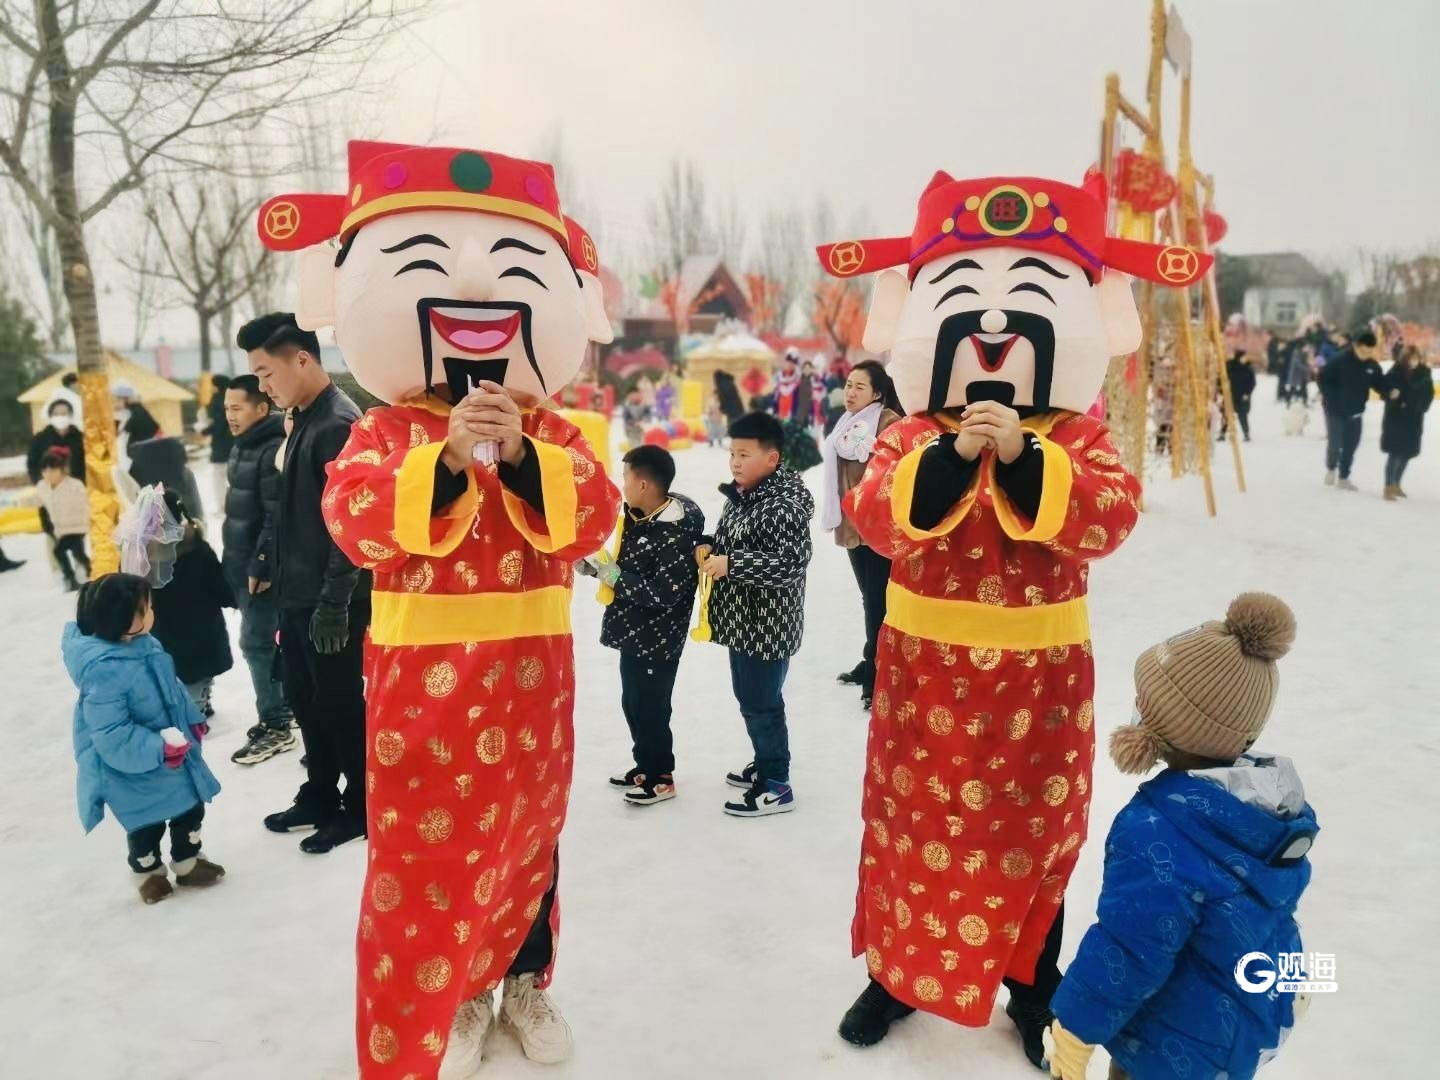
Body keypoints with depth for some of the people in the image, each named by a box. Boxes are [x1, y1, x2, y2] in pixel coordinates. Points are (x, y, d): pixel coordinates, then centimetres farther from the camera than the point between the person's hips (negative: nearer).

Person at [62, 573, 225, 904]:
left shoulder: (144, 644, -6)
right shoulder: (104, 670, -34)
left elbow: (171, 688, 10)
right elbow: (112, 736, -33)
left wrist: (193, 722, 11)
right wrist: (160, 748, -31)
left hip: (172, 753, 8)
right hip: (133, 769, -8)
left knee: (191, 807, 20)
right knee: (147, 824, 13)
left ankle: (188, 862, 42)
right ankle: (147, 873, 40)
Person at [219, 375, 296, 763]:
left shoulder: (273, 450, -18)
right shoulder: (241, 447, 12)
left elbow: (277, 517, -23)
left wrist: (262, 565, -21)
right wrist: (231, 559, 20)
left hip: (262, 566, -9)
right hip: (241, 563, 9)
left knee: (257, 643, -5)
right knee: (269, 639, 16)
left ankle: (276, 727, 5)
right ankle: (283, 706, 28)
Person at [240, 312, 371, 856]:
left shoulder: (340, 424, -18)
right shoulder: (305, 420, 11)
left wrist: (333, 601, -21)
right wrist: (278, 576, 18)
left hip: (331, 600, -9)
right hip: (297, 596, 9)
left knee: (342, 704, 4)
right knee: (306, 701, 19)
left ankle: (359, 808, 20)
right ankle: (319, 796, 34)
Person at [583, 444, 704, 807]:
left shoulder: (677, 533, -24)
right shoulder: (636, 516, 4)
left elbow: (662, 594, -28)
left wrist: (611, 574, -24)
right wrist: (593, 565, -3)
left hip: (657, 638, -9)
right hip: (634, 631, 9)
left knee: (650, 708, 4)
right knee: (633, 703, 20)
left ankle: (661, 777, 23)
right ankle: (645, 766, 37)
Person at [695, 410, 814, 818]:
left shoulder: (783, 505, -21)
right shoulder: (741, 496, 8)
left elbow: (792, 563, -30)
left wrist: (730, 565, -30)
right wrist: (710, 548, 1)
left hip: (768, 627, -9)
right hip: (742, 621, 9)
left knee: (761, 704, 2)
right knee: (749, 698, 21)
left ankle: (776, 787, 17)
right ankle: (764, 765, 39)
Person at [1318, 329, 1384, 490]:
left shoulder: (1372, 366, -3)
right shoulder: (1339, 359, -19)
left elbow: (1379, 384, 7)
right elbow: (1323, 377, -14)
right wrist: (1330, 397, -18)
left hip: (1355, 412, 5)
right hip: (1335, 409, -4)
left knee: (1351, 446, 8)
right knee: (1335, 443, -3)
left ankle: (1343, 478, 21)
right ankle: (1331, 469, 26)